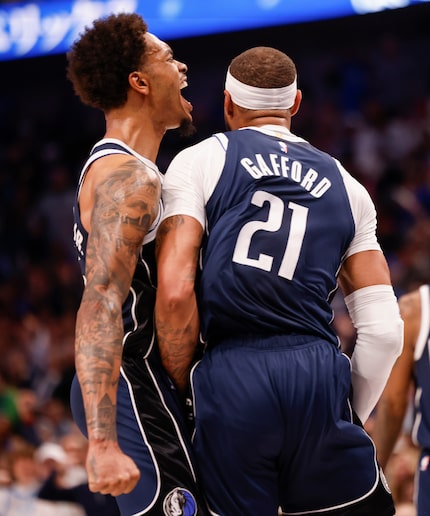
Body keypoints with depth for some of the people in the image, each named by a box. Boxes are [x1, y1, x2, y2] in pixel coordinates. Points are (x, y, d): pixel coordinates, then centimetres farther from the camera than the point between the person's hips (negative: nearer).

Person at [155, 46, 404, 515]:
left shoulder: (198, 163, 8)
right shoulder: (344, 186, 18)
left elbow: (175, 293, -6)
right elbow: (384, 330, 10)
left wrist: (183, 386, 8)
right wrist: (350, 415, 22)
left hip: (229, 378, -2)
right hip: (318, 374, 2)